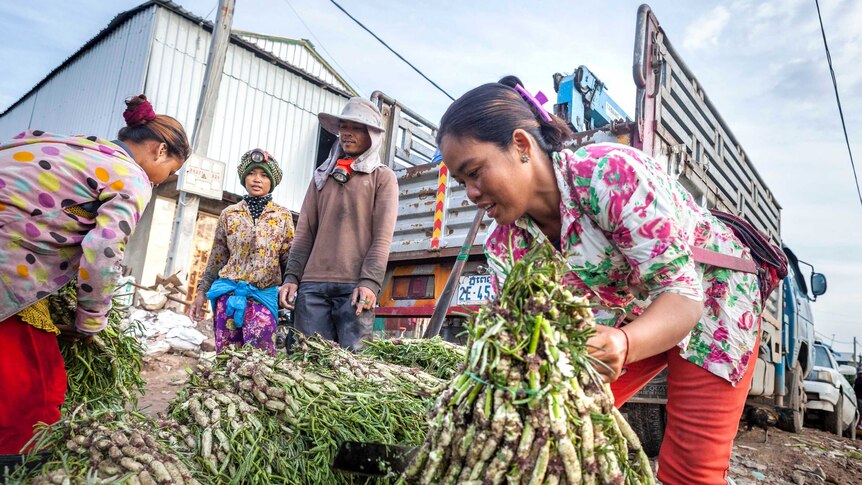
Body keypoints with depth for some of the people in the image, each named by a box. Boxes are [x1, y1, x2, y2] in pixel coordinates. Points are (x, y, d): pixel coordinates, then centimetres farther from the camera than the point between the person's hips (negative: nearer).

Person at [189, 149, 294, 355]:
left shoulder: (283, 215, 7)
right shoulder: (229, 214, 10)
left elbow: (289, 257, 6)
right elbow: (216, 258, 13)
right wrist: (202, 291, 10)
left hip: (263, 294, -2)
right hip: (229, 292, 2)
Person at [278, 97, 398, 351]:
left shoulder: (383, 177, 9)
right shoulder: (322, 176, 21)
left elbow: (382, 236, -2)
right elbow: (305, 232, 15)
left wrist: (369, 281, -14)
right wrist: (292, 276, 3)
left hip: (355, 286, -3)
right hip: (312, 283, 4)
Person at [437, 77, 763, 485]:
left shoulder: (615, 174, -35)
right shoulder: (503, 246, -17)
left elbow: (681, 292, -34)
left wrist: (623, 344, -54)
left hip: (712, 293, -4)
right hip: (627, 320, 5)